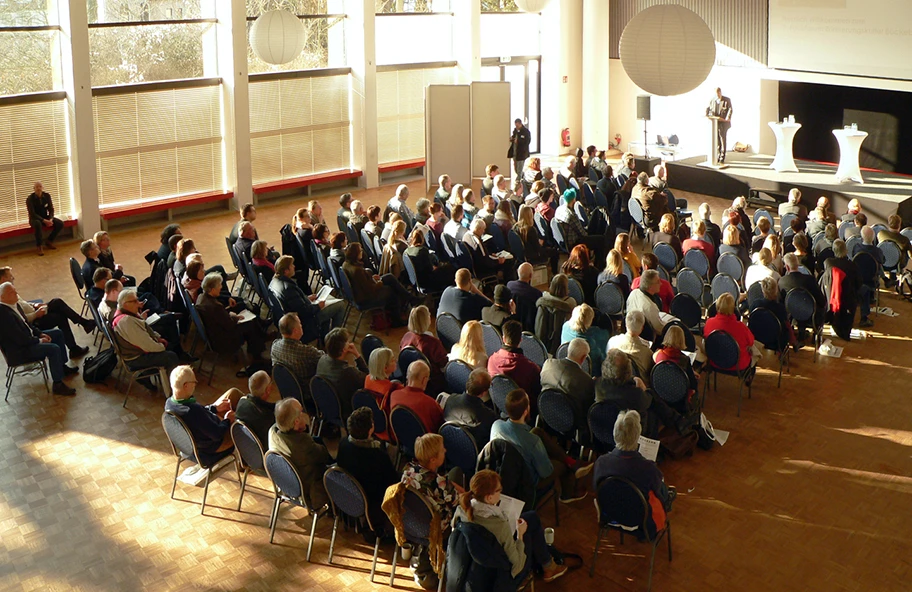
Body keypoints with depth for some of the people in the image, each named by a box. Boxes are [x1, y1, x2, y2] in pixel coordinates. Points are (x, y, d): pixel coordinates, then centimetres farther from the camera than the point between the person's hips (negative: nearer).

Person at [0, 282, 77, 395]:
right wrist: (39, 341, -14)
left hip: (28, 337, 11)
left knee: (57, 333, 16)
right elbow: (21, 340, -28)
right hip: (18, 351, -11)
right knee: (53, 349, -23)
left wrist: (40, 334, 3)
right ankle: (58, 385, -15)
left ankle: (62, 366, 26)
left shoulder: (14, 305, 1)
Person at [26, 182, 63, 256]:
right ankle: (39, 246, -25)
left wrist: (50, 219, -20)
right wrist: (44, 221, -31)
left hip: (45, 217, 5)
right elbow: (32, 214, -21)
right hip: (35, 219, -5)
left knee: (60, 223, -17)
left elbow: (51, 209, 0)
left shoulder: (47, 196, -4)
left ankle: (48, 241, 2)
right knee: (38, 224, -41)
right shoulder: (30, 199, -17)